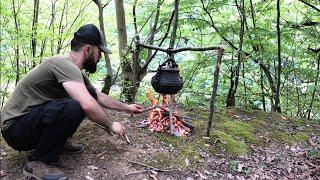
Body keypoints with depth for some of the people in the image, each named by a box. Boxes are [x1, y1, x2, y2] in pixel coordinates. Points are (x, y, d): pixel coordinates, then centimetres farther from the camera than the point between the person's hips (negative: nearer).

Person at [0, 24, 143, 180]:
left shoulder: (75, 71, 5)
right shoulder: (65, 64, -24)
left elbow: (99, 97, 18)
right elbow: (88, 106, -37)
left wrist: (126, 108, 21)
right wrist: (111, 125, -20)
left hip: (34, 118, 9)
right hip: (15, 128, -9)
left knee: (89, 95, 2)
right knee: (74, 107, -34)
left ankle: (58, 142, 11)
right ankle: (38, 162, -14)